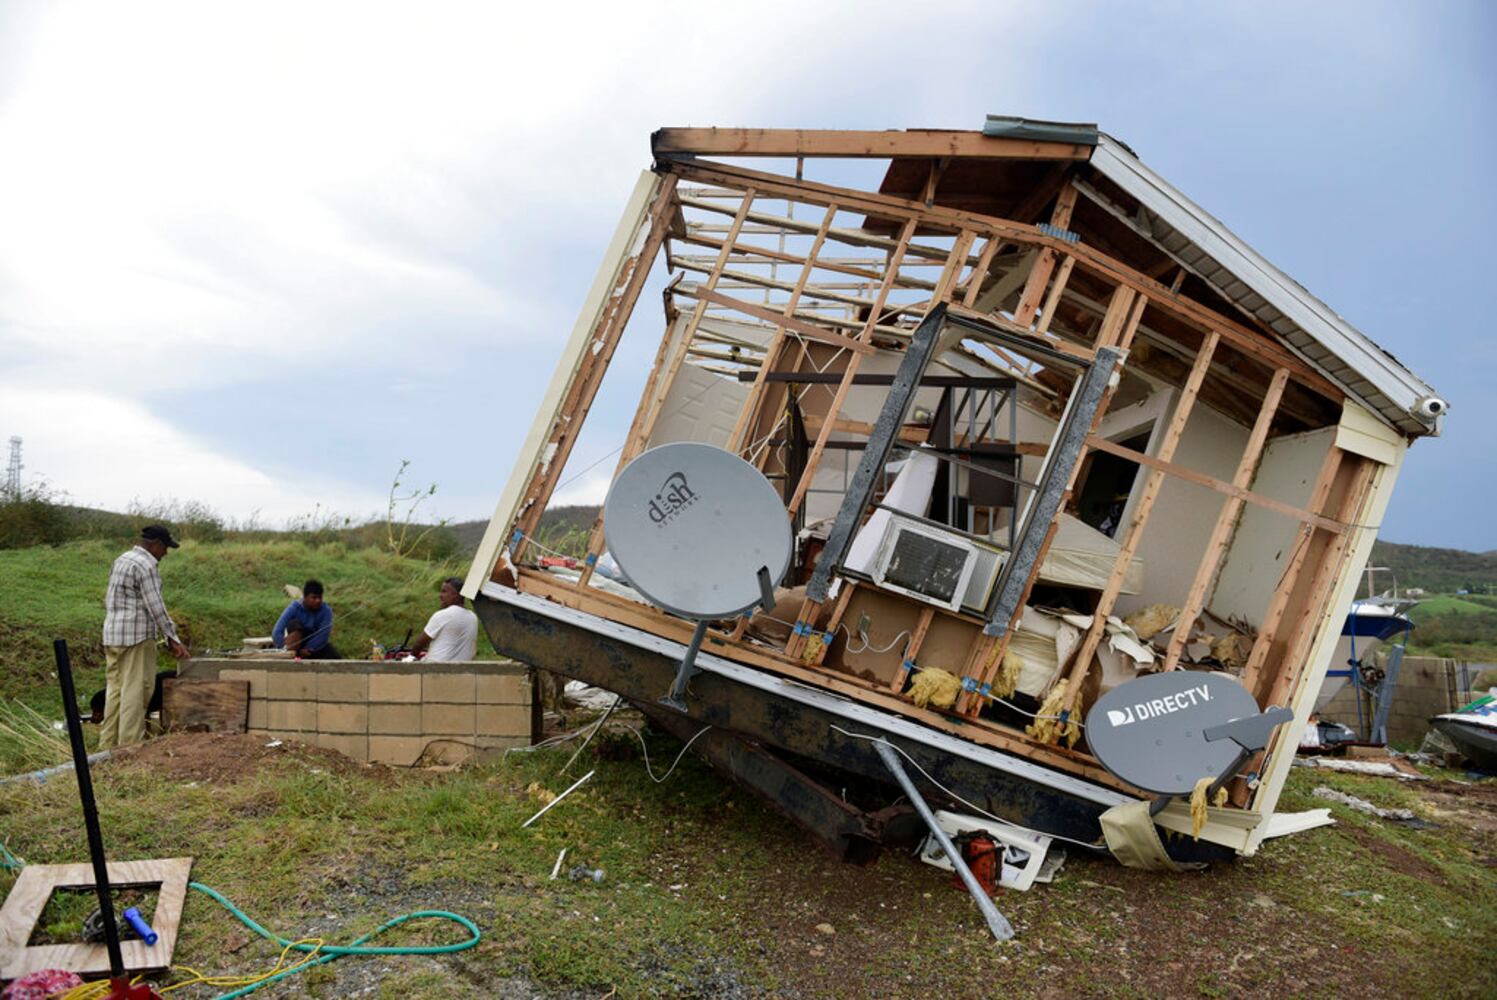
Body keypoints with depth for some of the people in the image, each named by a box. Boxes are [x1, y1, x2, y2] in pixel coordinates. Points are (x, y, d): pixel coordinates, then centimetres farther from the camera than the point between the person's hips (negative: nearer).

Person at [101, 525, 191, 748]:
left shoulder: (121, 560, 16)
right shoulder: (147, 566, -13)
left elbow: (108, 599, 21)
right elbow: (156, 606, -16)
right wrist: (173, 639, -12)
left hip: (111, 635, 9)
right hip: (137, 637, -9)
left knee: (115, 688, 12)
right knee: (135, 692, -5)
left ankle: (108, 744, 17)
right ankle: (129, 745, -3)